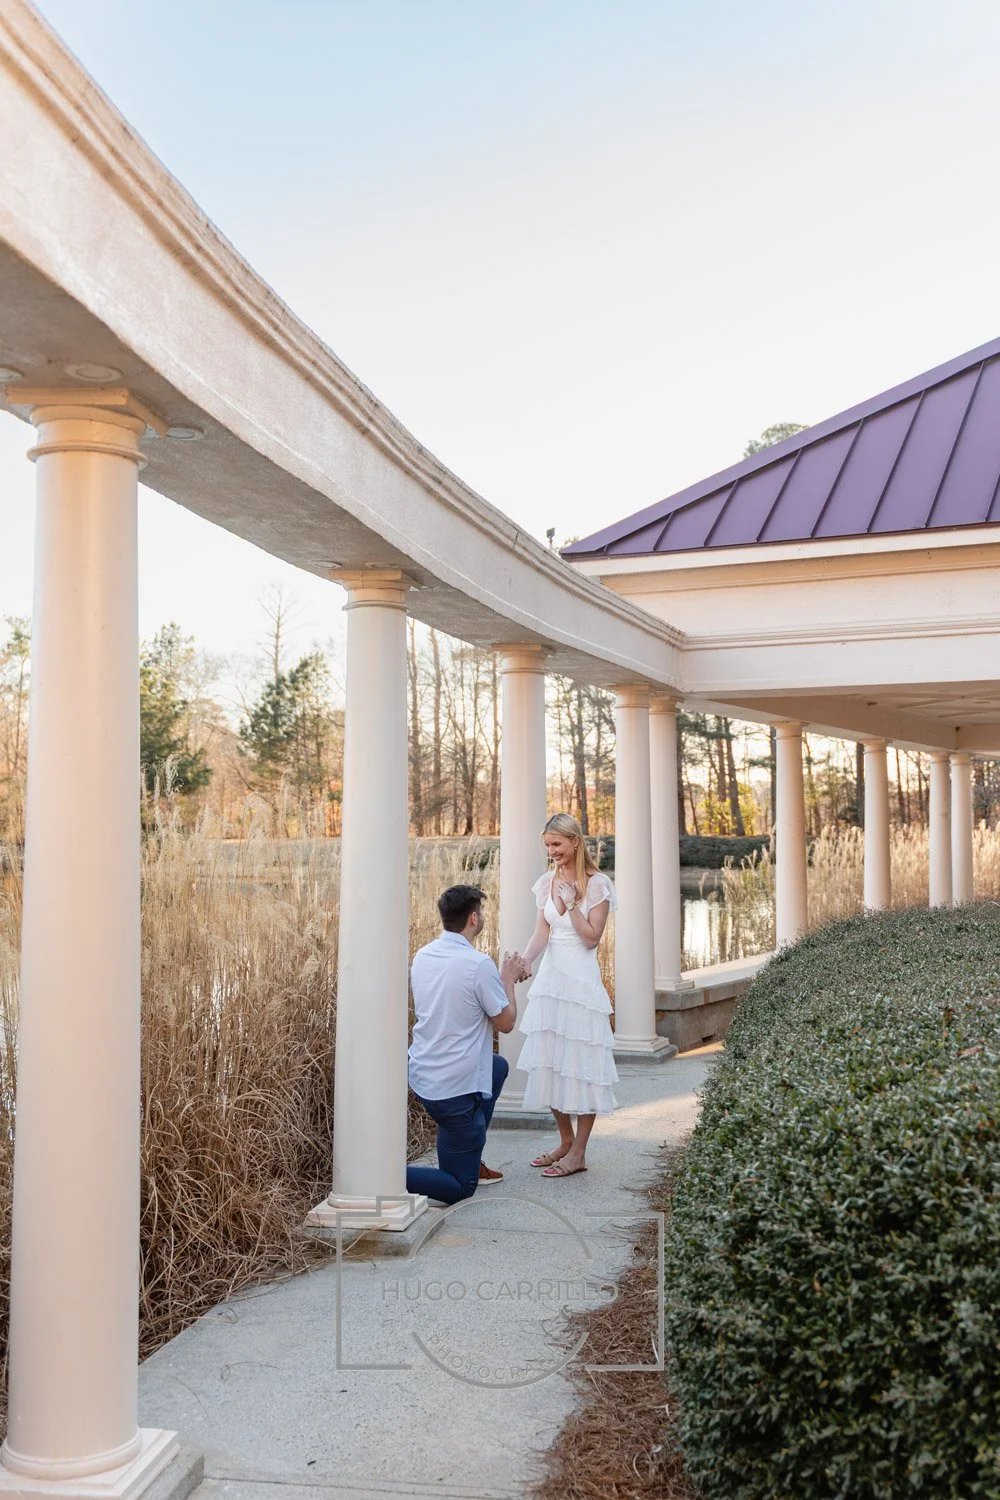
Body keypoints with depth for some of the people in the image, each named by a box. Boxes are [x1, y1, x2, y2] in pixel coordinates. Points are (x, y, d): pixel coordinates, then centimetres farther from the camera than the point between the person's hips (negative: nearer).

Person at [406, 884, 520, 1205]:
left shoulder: (422, 957, 2)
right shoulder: (479, 964, -21)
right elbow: (506, 1022, -10)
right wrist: (507, 980, 6)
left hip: (421, 1078, 8)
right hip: (455, 1090, -8)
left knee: (498, 1066, 34)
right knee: (460, 1188, 6)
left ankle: (469, 1159, 35)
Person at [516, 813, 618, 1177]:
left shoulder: (597, 884, -6)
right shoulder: (547, 883, 9)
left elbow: (591, 938, -9)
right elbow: (542, 932, 0)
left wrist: (571, 902, -16)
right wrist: (525, 960, -17)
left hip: (581, 980, -6)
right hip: (549, 978, 6)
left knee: (581, 1062, -2)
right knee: (550, 1062, 9)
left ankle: (578, 1153, 5)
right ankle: (565, 1140, 24)